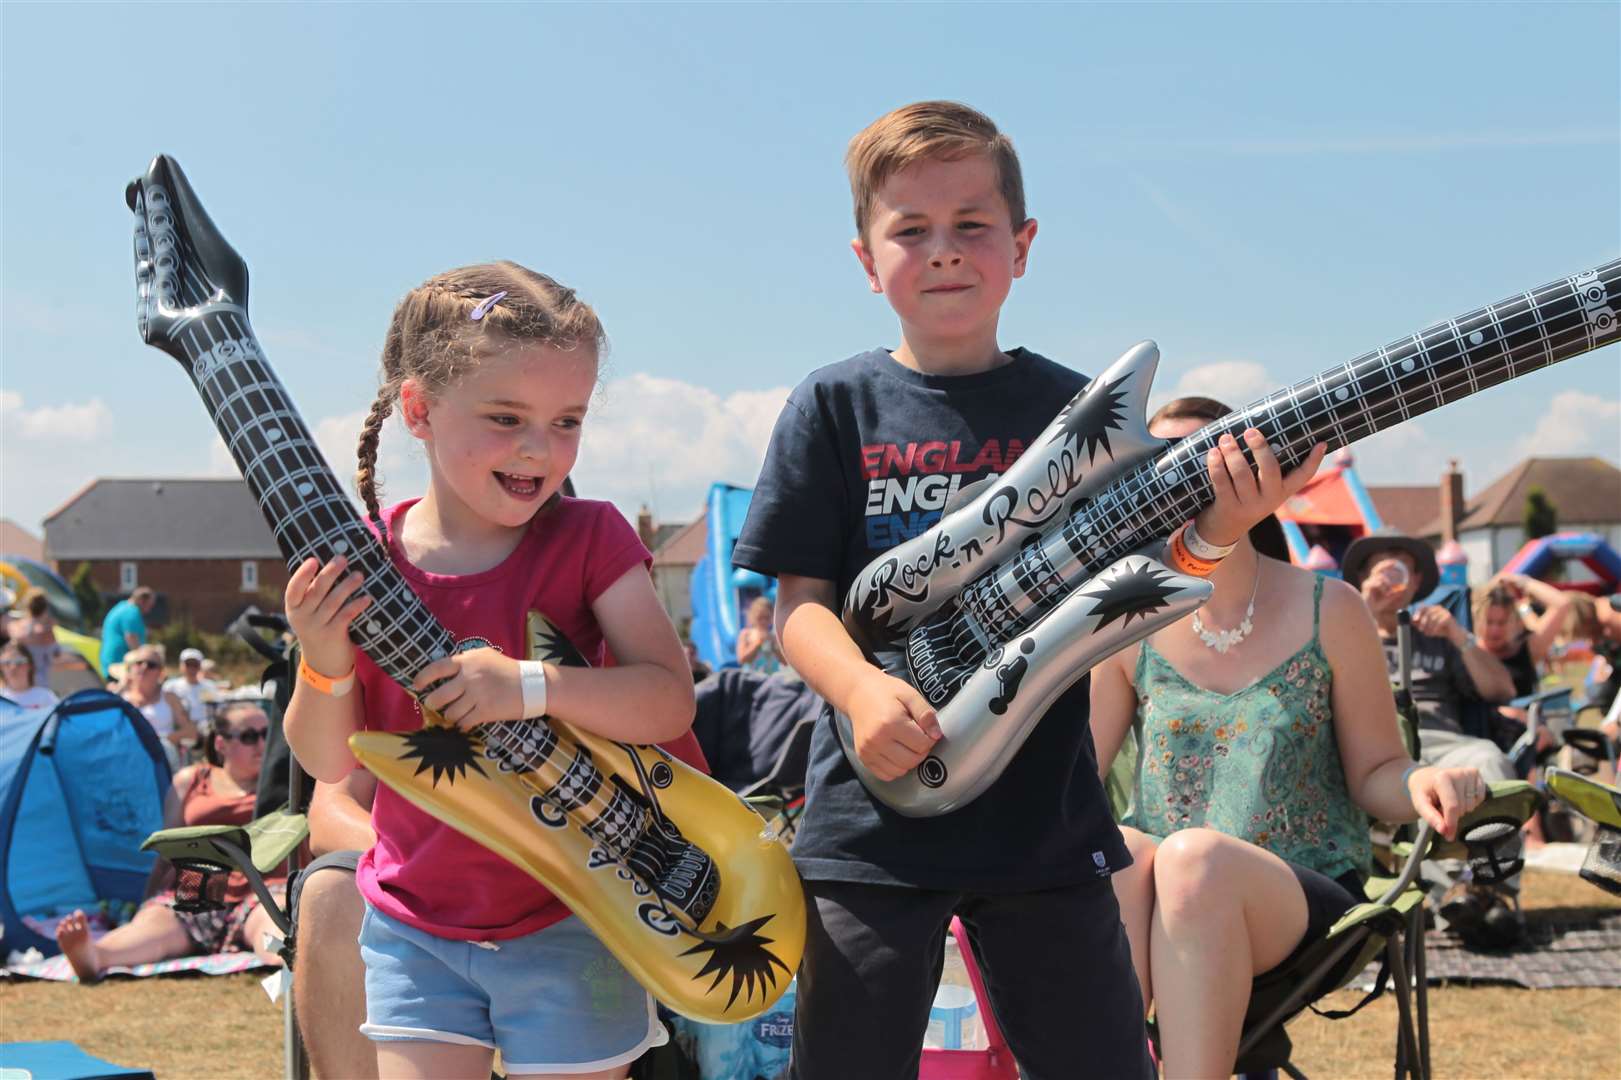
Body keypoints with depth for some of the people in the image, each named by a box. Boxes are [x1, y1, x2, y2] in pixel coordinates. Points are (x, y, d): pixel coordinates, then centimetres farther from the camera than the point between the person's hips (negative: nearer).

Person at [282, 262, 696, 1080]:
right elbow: (329, 762, -1)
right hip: (413, 923, 2)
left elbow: (670, 702, -15)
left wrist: (531, 686, -30)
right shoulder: (363, 563, -5)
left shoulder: (589, 539, -9)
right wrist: (325, 667, -21)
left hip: (567, 921, -2)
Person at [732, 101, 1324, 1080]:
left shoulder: (1075, 409, 5)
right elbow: (798, 597, -1)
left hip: (1046, 819, 2)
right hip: (875, 817, -1)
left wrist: (1215, 533, -18)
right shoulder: (836, 408, 1)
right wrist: (863, 686, -21)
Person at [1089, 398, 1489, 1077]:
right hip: (1150, 915, 2)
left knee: (1196, 858, -36)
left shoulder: (1330, 612, 3)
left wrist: (1420, 783, -19)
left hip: (1304, 898, -1)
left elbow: (1374, 775, 5)